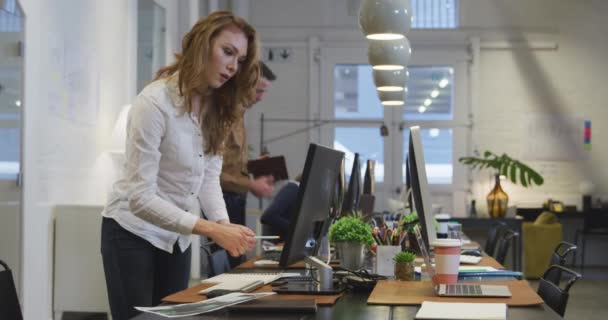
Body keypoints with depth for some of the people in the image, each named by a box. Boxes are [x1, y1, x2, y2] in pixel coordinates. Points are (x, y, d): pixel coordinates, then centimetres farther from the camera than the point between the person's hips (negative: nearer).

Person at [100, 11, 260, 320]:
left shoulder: (215, 107, 2)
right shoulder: (155, 101, -23)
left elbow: (209, 177, -1)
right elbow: (140, 197, -27)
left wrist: (225, 224, -20)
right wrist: (212, 229, -33)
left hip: (177, 236, 7)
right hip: (134, 233, -7)